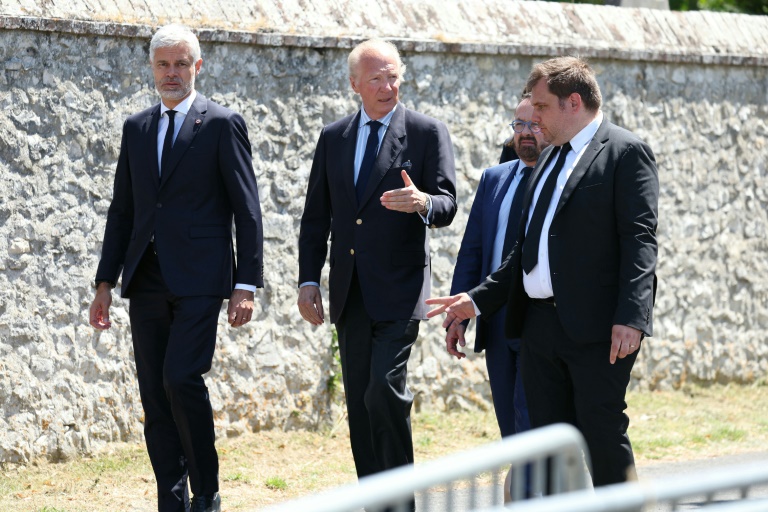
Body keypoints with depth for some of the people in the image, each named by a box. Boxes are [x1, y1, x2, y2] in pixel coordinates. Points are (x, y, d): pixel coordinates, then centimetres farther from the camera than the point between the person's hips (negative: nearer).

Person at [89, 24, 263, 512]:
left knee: (181, 379, -18)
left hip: (198, 279, -5)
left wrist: (246, 285, -10)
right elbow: (122, 210, 16)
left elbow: (247, 211, -3)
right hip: (147, 280, 5)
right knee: (155, 395, 4)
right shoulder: (137, 128, 14)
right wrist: (106, 283, 11)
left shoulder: (223, 125, -1)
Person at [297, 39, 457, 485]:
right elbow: (316, 217, 14)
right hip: (350, 294, 5)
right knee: (359, 402, 7)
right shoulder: (333, 138, 12)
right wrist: (309, 281, 6)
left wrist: (423, 203, -30)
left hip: (399, 291, -5)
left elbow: (447, 207, -7)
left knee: (385, 390, -18)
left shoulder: (428, 133, -1)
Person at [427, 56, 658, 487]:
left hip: (598, 327, -8)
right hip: (542, 323, 8)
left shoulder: (626, 153, -4)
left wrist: (630, 317, -24)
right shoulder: (551, 158, 21)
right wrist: (479, 299, 18)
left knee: (603, 436, -8)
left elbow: (639, 240, -13)